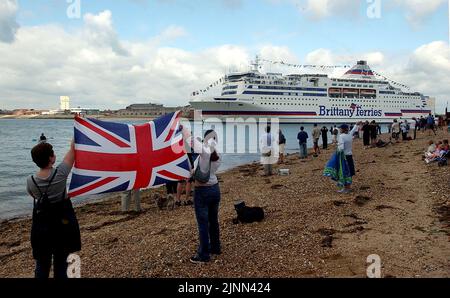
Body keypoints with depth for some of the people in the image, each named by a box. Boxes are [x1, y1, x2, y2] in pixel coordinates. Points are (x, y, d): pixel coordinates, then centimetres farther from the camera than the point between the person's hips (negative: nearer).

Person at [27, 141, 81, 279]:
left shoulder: (30, 181, -12)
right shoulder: (60, 173, -19)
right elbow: (72, 150, -7)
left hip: (42, 225, 1)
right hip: (63, 223, -1)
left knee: (42, 264, 14)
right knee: (61, 263, 12)